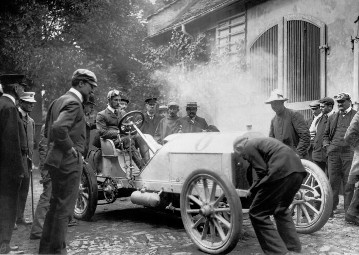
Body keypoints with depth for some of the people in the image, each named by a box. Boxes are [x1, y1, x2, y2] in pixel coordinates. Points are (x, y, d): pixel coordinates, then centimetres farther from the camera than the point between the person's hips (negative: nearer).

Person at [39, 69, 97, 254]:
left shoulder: (59, 101, 15)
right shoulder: (74, 103, -15)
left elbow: (48, 131, 20)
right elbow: (58, 128, -31)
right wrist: (70, 148, -19)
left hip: (55, 160, 10)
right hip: (69, 162, -10)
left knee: (55, 206, 18)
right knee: (64, 209, 0)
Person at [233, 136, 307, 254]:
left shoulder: (248, 147, 4)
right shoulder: (260, 141, 30)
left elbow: (262, 171, -5)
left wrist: (252, 191, 9)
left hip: (282, 172, -10)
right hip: (298, 170, 10)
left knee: (257, 214, 2)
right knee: (282, 210, 29)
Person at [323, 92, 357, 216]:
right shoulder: (332, 117, 18)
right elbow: (326, 134, 23)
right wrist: (326, 145, 7)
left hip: (349, 152, -3)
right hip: (333, 153, 4)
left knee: (349, 182, -1)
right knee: (333, 181, 4)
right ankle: (332, 208, 12)